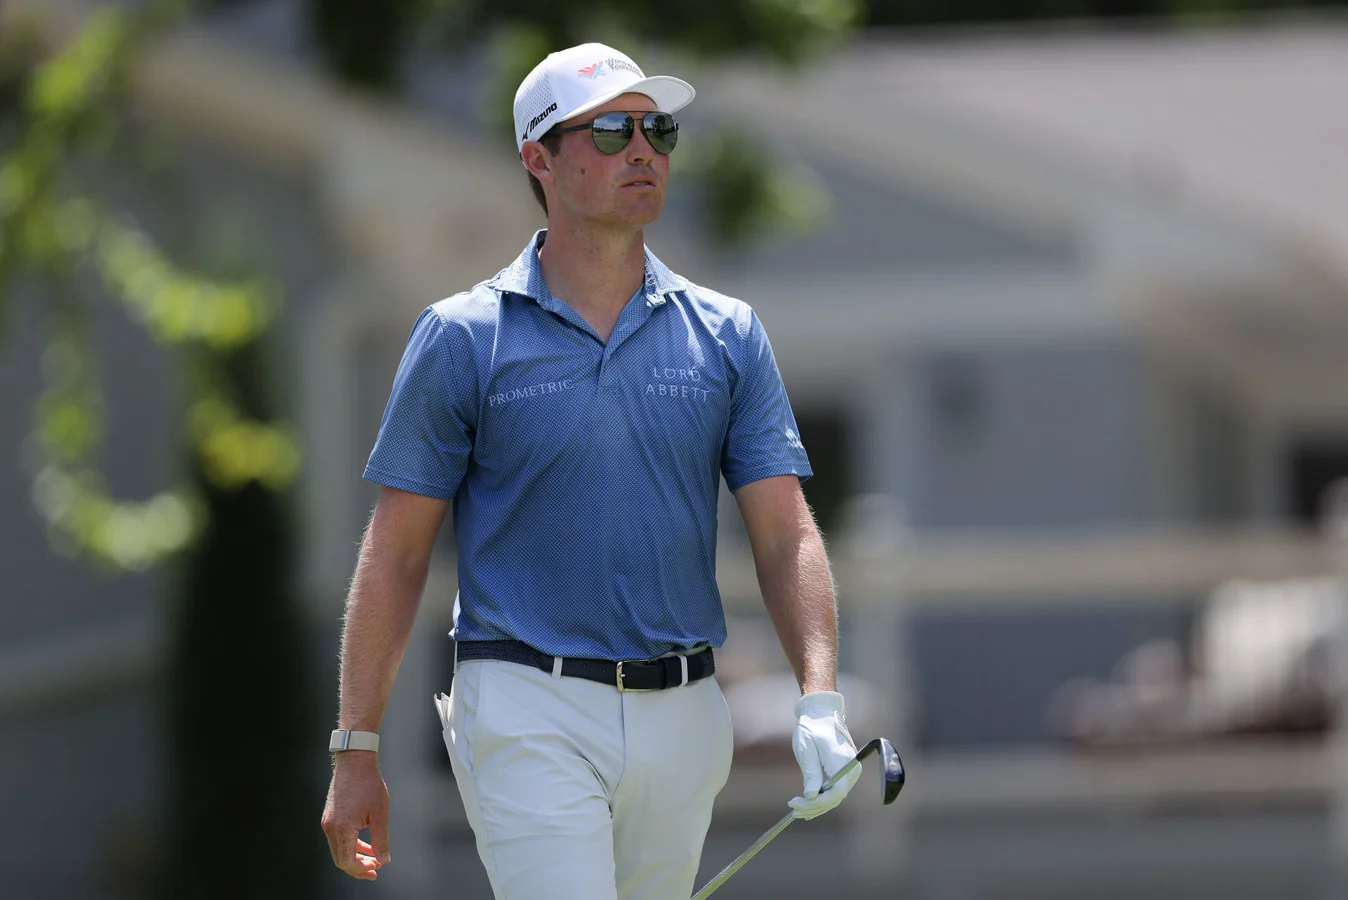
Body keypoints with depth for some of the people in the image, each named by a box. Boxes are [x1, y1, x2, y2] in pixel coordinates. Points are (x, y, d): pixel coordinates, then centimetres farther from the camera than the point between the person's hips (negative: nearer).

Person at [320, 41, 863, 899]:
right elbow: (396, 554, 2)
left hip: (682, 722, 4)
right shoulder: (462, 338, 0)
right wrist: (356, 750, -2)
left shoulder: (726, 336, 8)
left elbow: (786, 534, 2)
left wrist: (821, 701, -14)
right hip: (530, 718, -4)